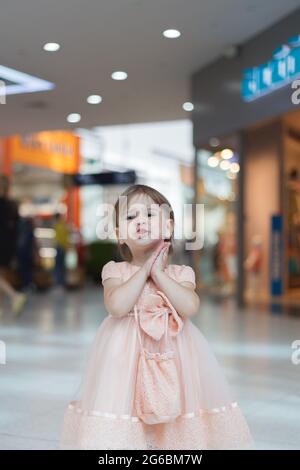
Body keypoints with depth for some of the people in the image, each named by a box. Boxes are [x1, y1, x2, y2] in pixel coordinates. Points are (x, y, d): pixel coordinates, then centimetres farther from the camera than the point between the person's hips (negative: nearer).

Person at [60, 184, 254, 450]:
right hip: (127, 352, -1)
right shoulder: (115, 271, 1)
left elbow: (190, 308, -14)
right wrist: (145, 269, -12)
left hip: (173, 351, 1)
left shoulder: (181, 273, 4)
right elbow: (117, 306, -18)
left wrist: (158, 273, -11)